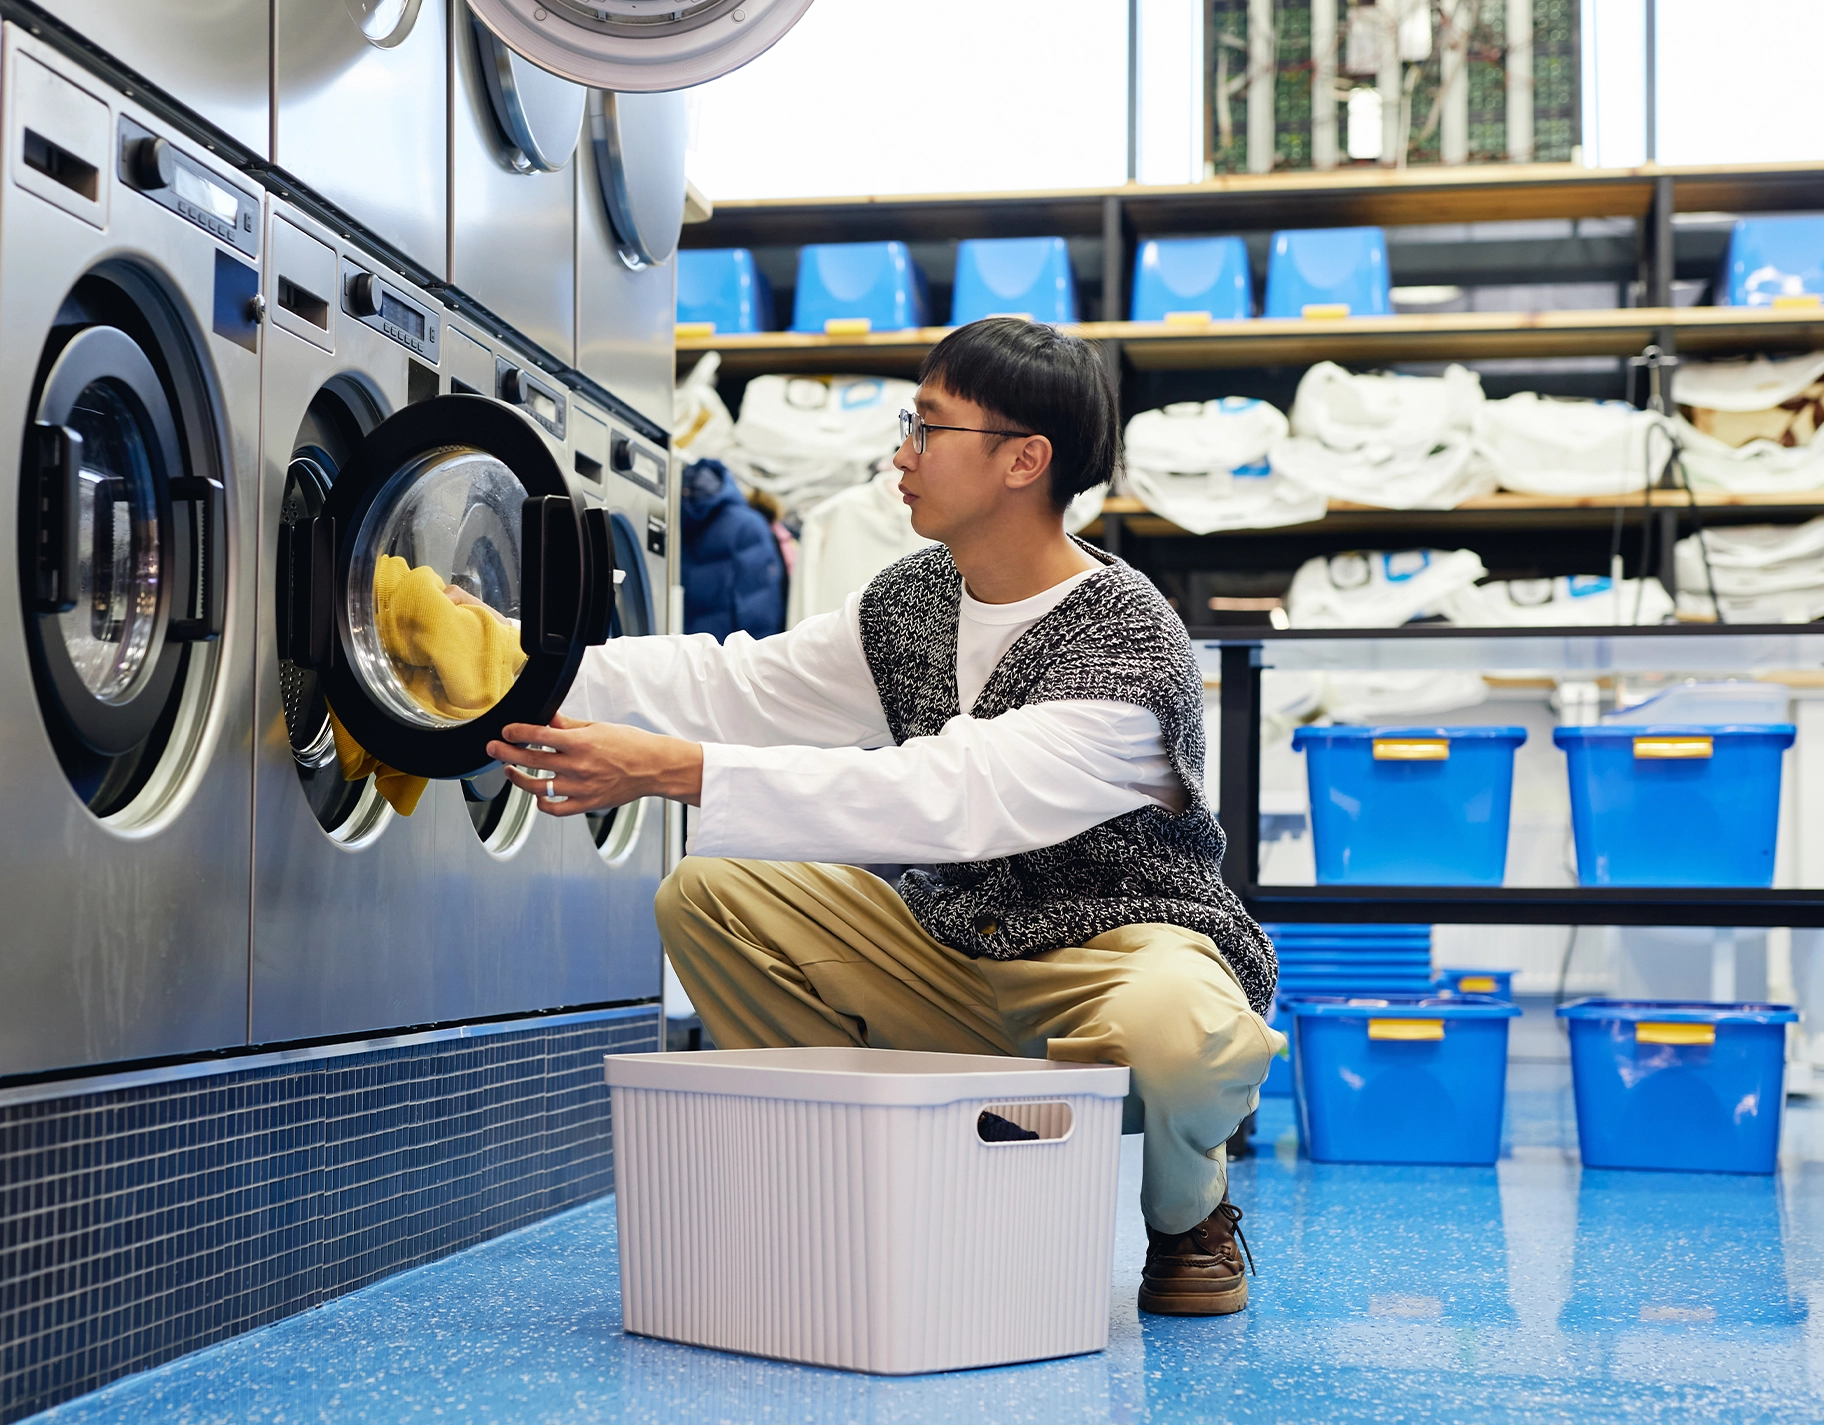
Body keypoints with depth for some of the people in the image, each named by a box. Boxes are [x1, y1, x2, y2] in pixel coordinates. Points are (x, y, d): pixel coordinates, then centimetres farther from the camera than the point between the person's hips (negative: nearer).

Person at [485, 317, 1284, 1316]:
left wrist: (673, 771, -41)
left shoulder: (1128, 644, -25)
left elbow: (941, 797, -36)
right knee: (709, 894, -6)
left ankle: (1189, 1213, -4)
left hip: (1118, 948, -7)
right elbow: (738, 685, 4)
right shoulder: (914, 599, 1)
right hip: (956, 950, 7)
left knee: (1172, 1029, -42)